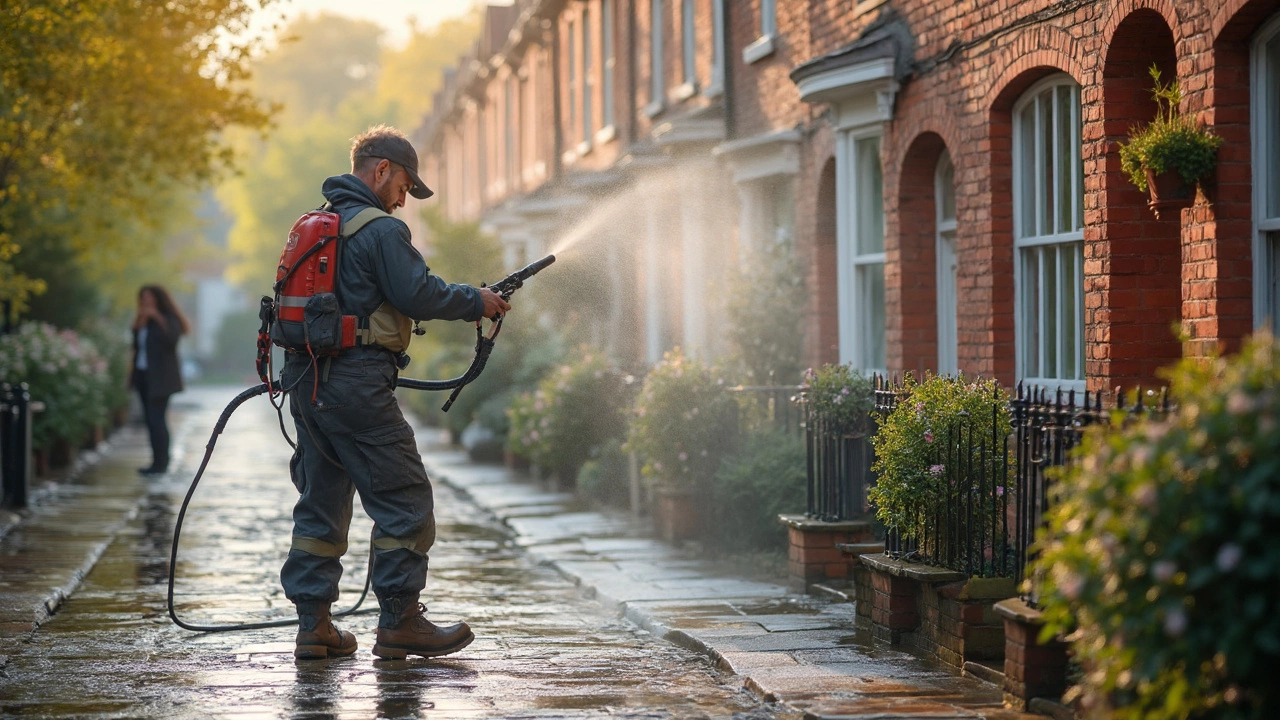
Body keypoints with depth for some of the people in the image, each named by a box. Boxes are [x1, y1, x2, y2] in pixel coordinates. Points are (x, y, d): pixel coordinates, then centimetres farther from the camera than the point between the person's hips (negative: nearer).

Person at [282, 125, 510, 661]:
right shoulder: (381, 229, -9)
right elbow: (417, 294, -15)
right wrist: (475, 302, -2)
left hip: (307, 383, 9)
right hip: (356, 385, -9)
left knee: (322, 501, 12)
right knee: (404, 501, -1)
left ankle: (313, 624, 12)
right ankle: (399, 622, 0)